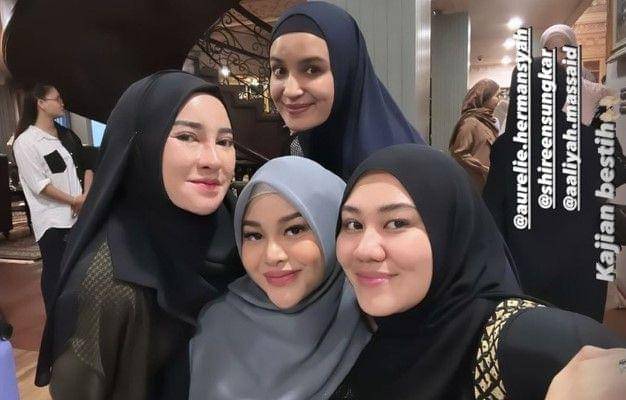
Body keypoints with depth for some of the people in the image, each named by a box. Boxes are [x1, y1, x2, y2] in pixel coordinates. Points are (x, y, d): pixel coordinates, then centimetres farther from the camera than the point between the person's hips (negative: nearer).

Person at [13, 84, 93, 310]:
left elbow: (86, 166, 12)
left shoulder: (67, 136, 11)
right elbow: (39, 185, -13)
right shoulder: (25, 142, -9)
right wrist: (74, 200, -10)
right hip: (51, 220, -6)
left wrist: (86, 197, -4)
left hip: (79, 215, 6)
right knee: (54, 273, 3)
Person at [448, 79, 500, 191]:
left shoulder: (488, 120, 13)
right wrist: (485, 170, -15)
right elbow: (459, 154, -16)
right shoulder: (470, 122, -12)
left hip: (489, 183, 8)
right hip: (476, 185, -8)